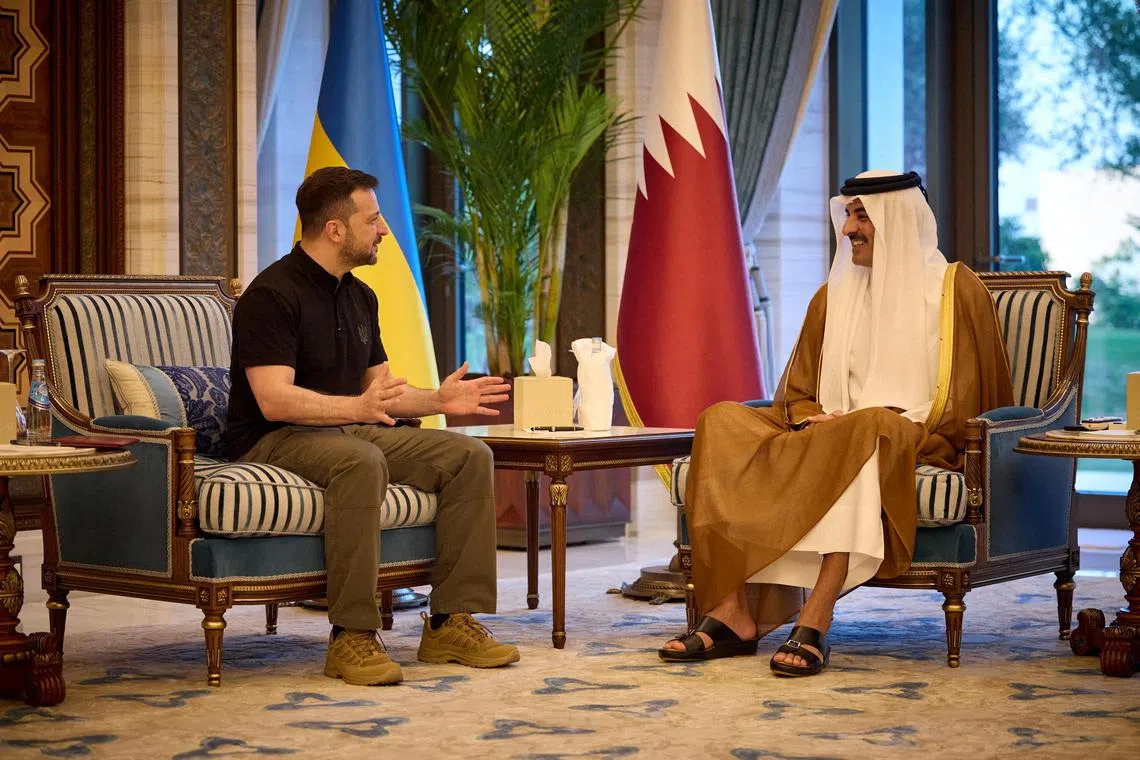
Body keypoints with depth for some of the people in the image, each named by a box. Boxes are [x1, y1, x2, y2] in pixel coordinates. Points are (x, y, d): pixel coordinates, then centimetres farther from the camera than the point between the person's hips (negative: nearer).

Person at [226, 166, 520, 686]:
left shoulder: (360, 297, 15)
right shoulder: (272, 295, -14)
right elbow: (275, 400, -24)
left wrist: (438, 400, 6)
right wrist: (357, 407, -37)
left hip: (350, 429, 8)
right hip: (276, 441, -8)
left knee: (470, 456, -9)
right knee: (361, 462, -40)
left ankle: (451, 622, -10)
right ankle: (352, 637, -36)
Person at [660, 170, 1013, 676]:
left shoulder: (956, 291, 5)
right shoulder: (834, 296, 20)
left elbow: (963, 405, -2)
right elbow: (795, 393, 20)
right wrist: (812, 421, -5)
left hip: (919, 447, -5)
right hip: (831, 435, 5)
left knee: (870, 429, -41)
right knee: (723, 422, -20)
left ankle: (815, 619, -48)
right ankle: (733, 613, -34)